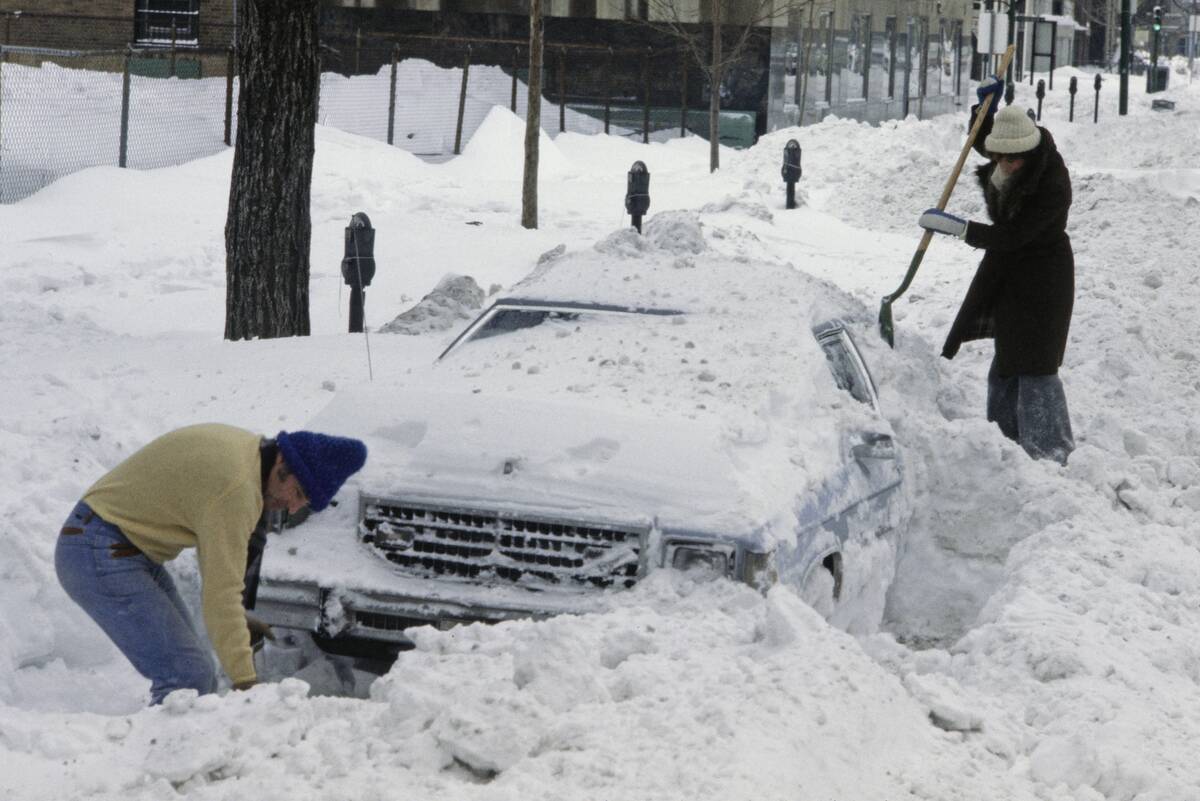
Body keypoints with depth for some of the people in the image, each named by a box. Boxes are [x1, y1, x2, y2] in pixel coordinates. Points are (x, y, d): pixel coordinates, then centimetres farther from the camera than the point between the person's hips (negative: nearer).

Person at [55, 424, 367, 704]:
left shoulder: (241, 446, 7)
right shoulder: (236, 488, -24)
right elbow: (222, 593, -25)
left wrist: (233, 617, 17)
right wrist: (245, 680, -23)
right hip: (100, 556, -11)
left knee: (196, 671, 9)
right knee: (187, 676, -17)